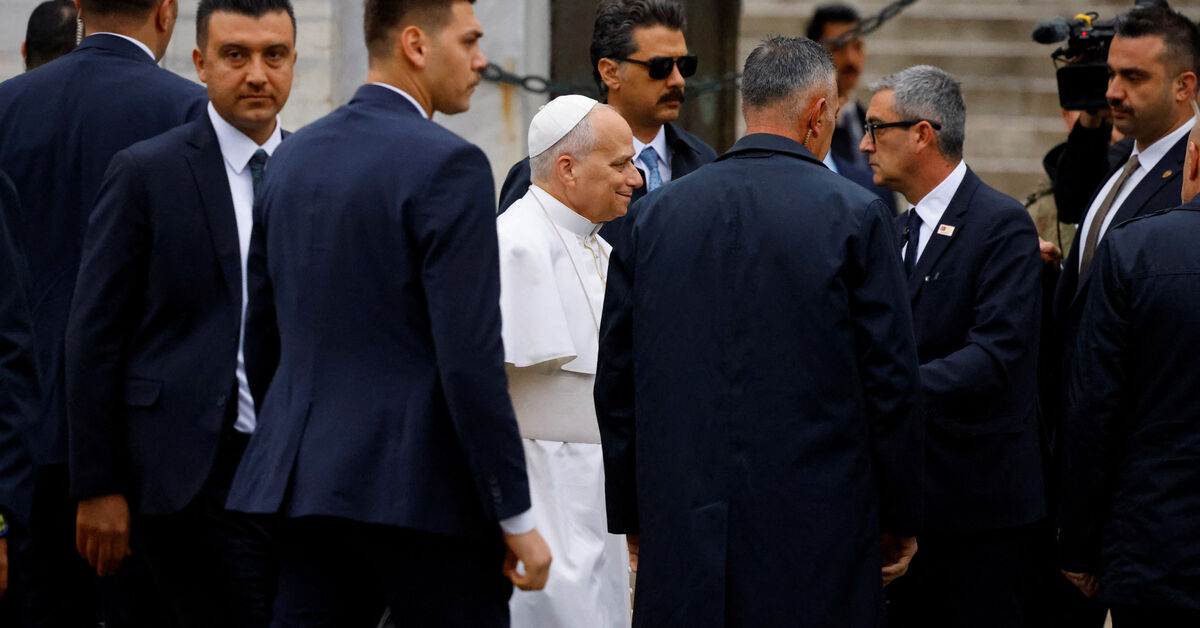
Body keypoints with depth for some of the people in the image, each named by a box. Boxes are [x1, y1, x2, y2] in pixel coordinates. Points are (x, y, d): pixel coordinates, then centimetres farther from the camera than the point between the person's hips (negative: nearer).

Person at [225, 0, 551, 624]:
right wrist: (518, 518, -12)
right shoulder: (448, 166, -11)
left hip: (304, 482, 7)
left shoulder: (292, 157, 12)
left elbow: (261, 337, 18)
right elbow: (470, 359, -16)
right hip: (422, 493, -7)